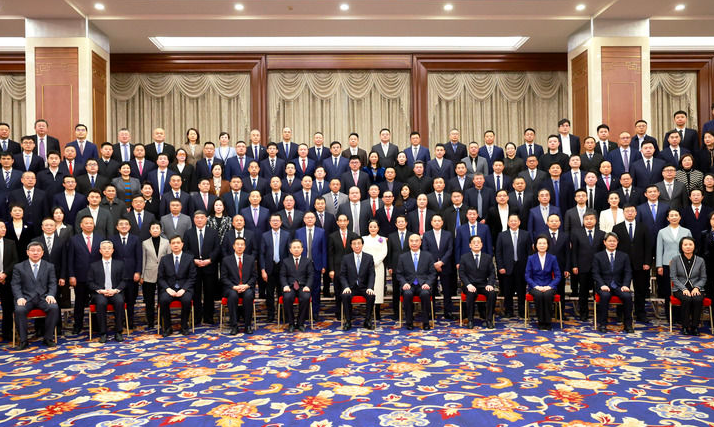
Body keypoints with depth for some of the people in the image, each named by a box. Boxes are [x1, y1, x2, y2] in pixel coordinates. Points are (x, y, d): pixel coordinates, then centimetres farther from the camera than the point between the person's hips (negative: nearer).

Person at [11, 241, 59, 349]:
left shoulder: (49, 267, 14)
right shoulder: (18, 267, 11)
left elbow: (53, 283, 8)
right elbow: (15, 285, 4)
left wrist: (51, 295, -12)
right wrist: (19, 297, -14)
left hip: (43, 297, 1)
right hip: (26, 297, 0)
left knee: (54, 308, -29)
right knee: (19, 310, -32)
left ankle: (48, 338, -15)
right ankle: (23, 340, -16)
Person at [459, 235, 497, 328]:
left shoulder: (488, 257, 10)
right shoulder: (464, 257, 5)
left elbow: (492, 273, 8)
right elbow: (461, 274, 0)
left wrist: (490, 284, -12)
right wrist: (468, 285, -17)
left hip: (483, 285, 2)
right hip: (469, 285, -2)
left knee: (492, 293, -29)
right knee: (471, 293, -35)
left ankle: (489, 320, -16)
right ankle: (470, 320, -22)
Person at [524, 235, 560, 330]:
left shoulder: (552, 258, 6)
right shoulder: (531, 258, 4)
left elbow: (557, 276, 4)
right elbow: (527, 276, 2)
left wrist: (549, 286, -12)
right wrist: (536, 286, -14)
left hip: (548, 286, 0)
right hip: (535, 286, 0)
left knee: (547, 295, -34)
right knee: (538, 295, -34)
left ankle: (547, 322, -20)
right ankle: (541, 322, -20)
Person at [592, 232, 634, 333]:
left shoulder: (624, 256, 13)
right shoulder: (598, 256, 7)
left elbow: (628, 273, 6)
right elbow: (595, 273, 0)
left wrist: (625, 285, -12)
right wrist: (602, 285, -17)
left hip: (618, 286, 2)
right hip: (604, 286, -2)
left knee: (627, 296, -29)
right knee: (605, 295, -34)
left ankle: (628, 324, -13)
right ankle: (602, 324, -22)